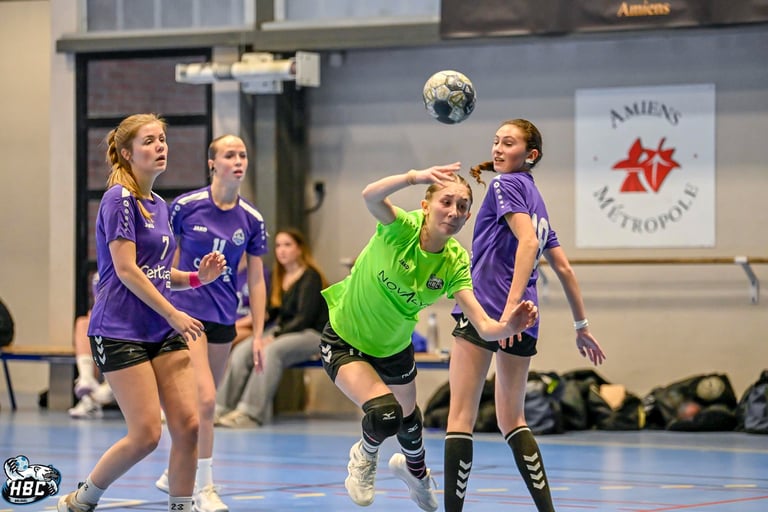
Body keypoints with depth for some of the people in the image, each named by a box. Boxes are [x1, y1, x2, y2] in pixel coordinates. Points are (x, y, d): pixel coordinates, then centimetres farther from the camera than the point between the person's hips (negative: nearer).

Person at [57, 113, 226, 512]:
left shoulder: (159, 205, 15)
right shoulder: (119, 199, -9)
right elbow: (126, 270, -15)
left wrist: (198, 277, 4)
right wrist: (173, 314, -13)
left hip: (163, 330, 8)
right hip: (120, 330, -8)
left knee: (188, 424, -6)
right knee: (145, 434, -10)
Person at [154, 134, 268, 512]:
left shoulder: (251, 219, 2)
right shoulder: (185, 206, -7)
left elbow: (256, 280, 7)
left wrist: (258, 335, 5)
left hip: (224, 320, 4)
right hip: (186, 312, -4)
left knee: (199, 403, 12)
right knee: (204, 399, -16)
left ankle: (174, 475, 30)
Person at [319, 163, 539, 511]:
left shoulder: (454, 263, -20)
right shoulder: (402, 228, -30)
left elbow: (483, 325, -29)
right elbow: (371, 196, -53)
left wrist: (508, 327, -52)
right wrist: (415, 177, -71)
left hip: (394, 347, 5)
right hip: (344, 342, -5)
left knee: (407, 417, 26)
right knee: (384, 414, -25)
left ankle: (414, 469, 63)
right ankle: (364, 457, 13)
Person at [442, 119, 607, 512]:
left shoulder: (506, 185, -2)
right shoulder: (536, 198, 22)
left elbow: (528, 241, -17)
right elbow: (563, 268, 24)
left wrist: (511, 306, -27)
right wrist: (581, 326, 28)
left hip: (484, 307, -8)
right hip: (525, 323, 8)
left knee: (461, 416, -7)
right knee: (511, 420, 16)